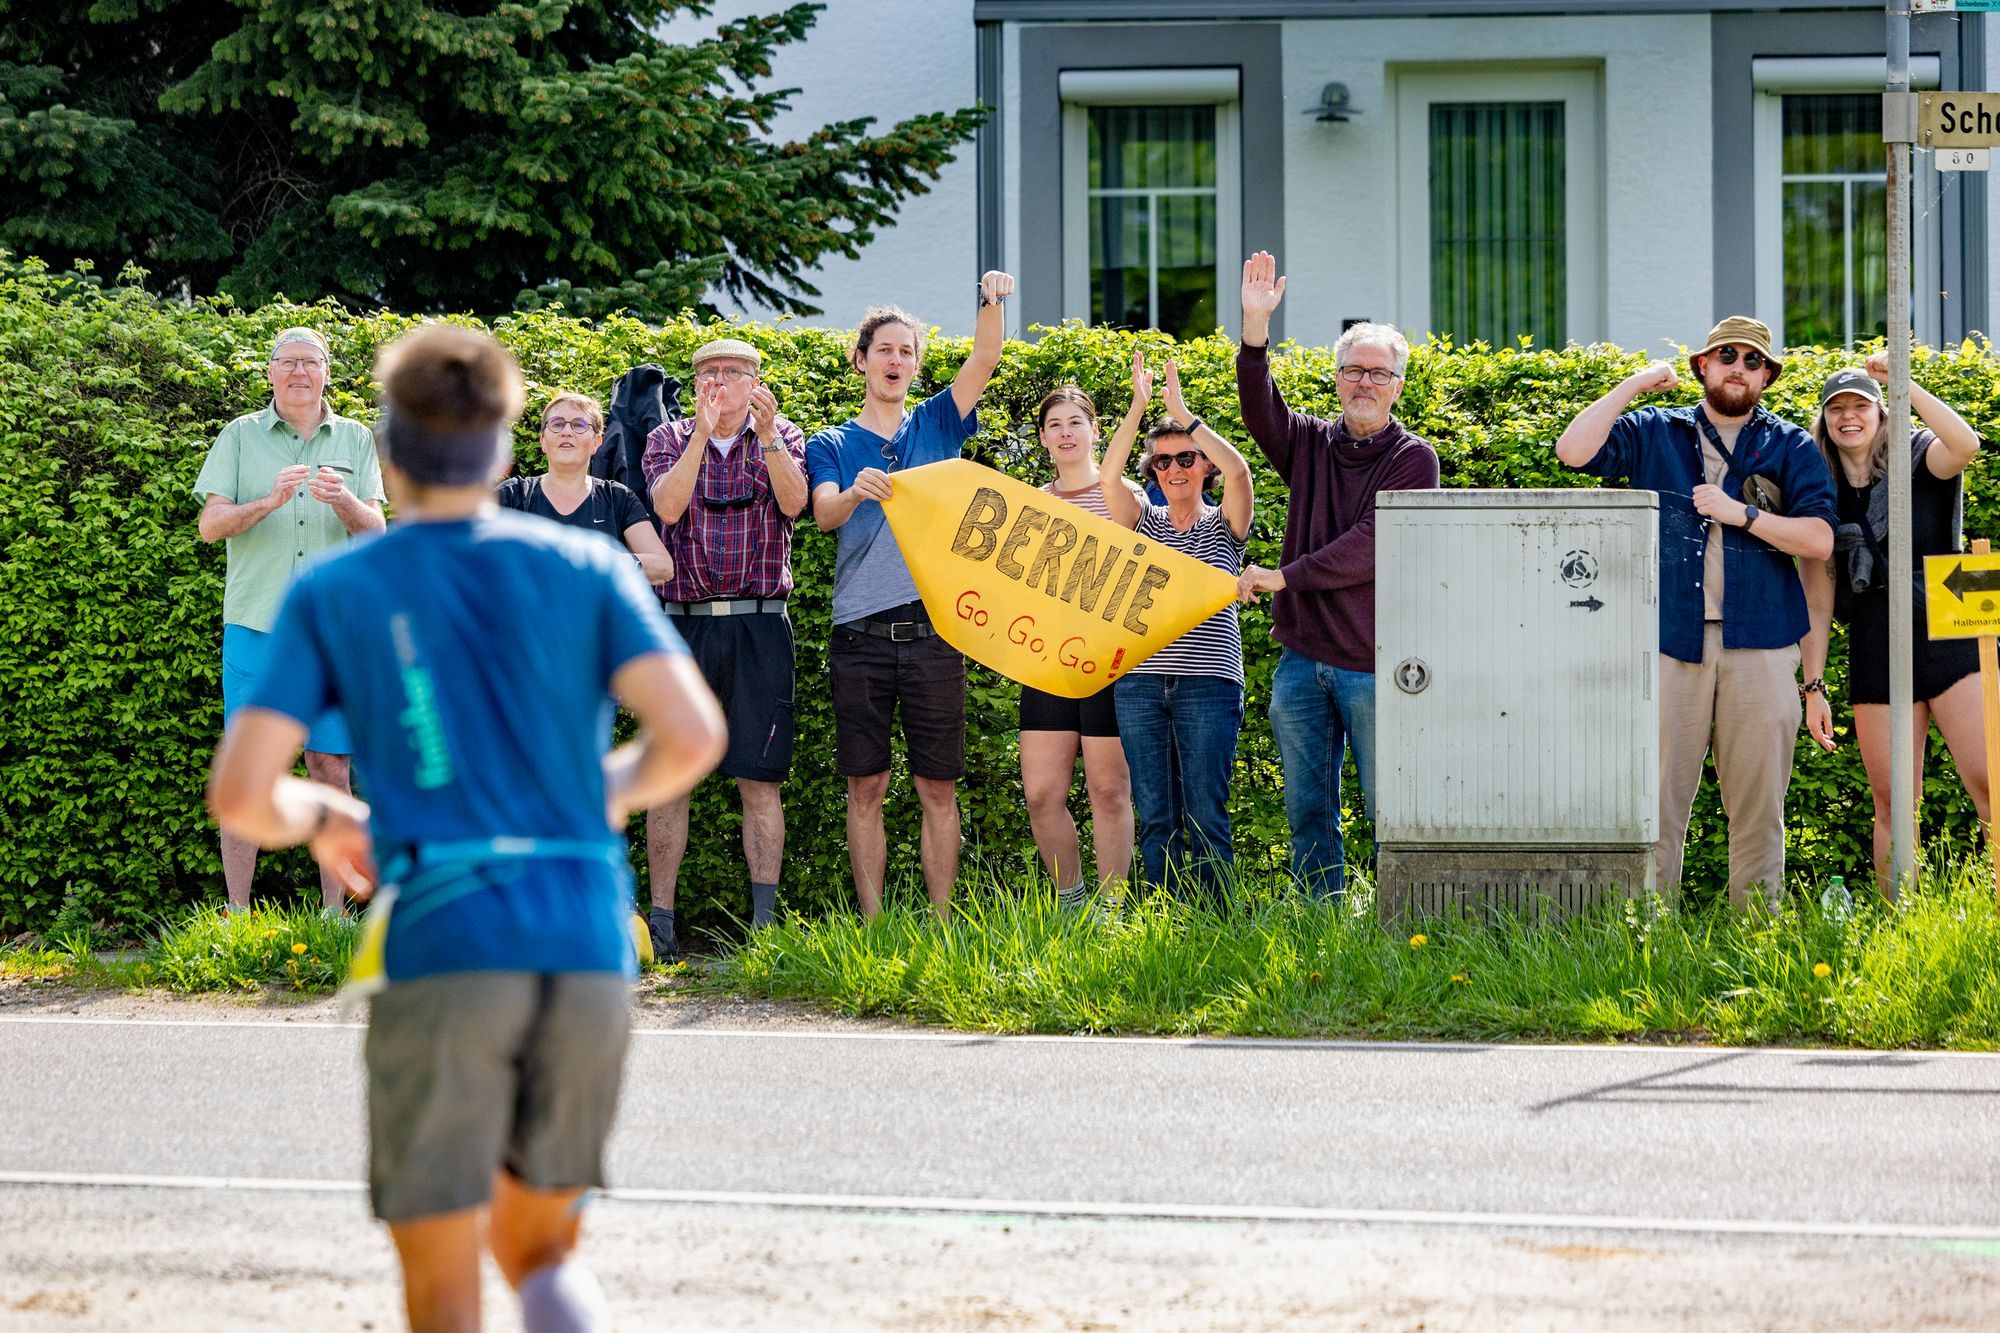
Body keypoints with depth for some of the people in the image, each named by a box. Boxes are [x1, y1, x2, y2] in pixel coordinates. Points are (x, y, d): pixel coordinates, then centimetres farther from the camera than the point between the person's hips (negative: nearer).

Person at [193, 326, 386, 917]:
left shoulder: (357, 440, 11)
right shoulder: (241, 437, 6)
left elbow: (375, 531, 5)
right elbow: (210, 525, -1)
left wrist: (344, 502, -16)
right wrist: (270, 501, -18)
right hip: (255, 623, -1)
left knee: (332, 766, 1)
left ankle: (335, 912, 6)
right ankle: (236, 913, 0)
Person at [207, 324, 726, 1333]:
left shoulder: (331, 595, 7)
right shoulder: (587, 569, 10)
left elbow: (239, 798, -1)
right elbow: (693, 736, -2)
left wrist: (321, 820, 21)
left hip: (440, 956, -2)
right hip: (590, 954, 2)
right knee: (538, 1249, 21)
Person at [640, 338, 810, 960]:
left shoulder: (784, 439, 10)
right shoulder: (668, 440, 10)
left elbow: (794, 502, -9)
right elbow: (667, 507, -8)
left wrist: (767, 436, -21)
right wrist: (702, 432, -16)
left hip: (760, 627, -1)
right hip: (682, 624, 1)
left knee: (760, 779, -2)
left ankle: (765, 923, 0)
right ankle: (659, 922, 2)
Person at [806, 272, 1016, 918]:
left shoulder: (936, 426, 13)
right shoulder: (831, 445, 10)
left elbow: (984, 361, -1)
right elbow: (824, 514, -9)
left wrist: (993, 303, -20)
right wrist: (856, 493, -32)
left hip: (934, 632, 1)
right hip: (862, 638, -1)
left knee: (938, 788, 1)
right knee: (866, 787, 0)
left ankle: (941, 926, 4)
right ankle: (872, 926, 3)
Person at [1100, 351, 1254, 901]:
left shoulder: (1224, 525, 7)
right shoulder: (1144, 521, 13)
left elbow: (1237, 470, -13)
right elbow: (1109, 477, -5)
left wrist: (1182, 413, -12)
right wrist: (1138, 407, -12)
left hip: (1209, 684, -3)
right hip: (1140, 684, 3)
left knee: (1205, 818, -5)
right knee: (1154, 816, 2)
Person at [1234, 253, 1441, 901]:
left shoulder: (1413, 458, -2)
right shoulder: (1311, 444, 11)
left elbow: (1372, 545, -13)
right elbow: (1260, 410, -9)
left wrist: (1282, 577, -12)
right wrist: (1256, 326, -24)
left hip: (1374, 664, -4)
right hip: (1303, 659, 4)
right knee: (1308, 810, 8)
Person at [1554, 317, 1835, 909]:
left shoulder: (1791, 448, 11)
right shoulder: (1654, 433, 13)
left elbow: (1819, 539, 1)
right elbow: (1574, 452, 0)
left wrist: (1741, 514, -8)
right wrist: (1632, 386, 0)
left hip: (1759, 645, 0)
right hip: (1671, 638, 0)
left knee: (1758, 800, 0)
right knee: (1657, 796, -5)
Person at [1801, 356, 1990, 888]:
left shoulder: (1918, 460, 3)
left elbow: (1965, 444, -22)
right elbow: (1818, 600, 10)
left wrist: (1904, 384, -24)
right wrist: (1813, 686, 5)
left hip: (1949, 639, -3)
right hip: (1876, 657, 3)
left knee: (1988, 784, -15)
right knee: (1892, 805, 2)